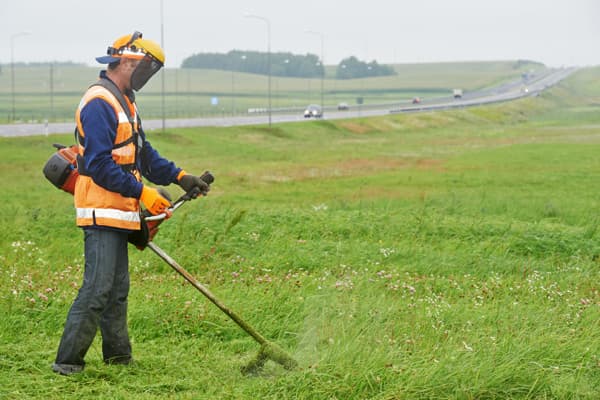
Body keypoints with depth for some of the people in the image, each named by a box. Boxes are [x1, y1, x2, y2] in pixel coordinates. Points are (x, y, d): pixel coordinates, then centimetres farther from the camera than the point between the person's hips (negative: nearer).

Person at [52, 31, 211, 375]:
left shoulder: (124, 101, 18)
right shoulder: (100, 103, -16)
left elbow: (143, 153, 21)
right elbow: (100, 165, -22)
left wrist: (179, 176, 8)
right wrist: (142, 193, -20)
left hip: (118, 212, 10)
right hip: (102, 212, -10)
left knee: (118, 289, 14)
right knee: (98, 288, -12)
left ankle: (119, 358, 21)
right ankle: (68, 361, -8)